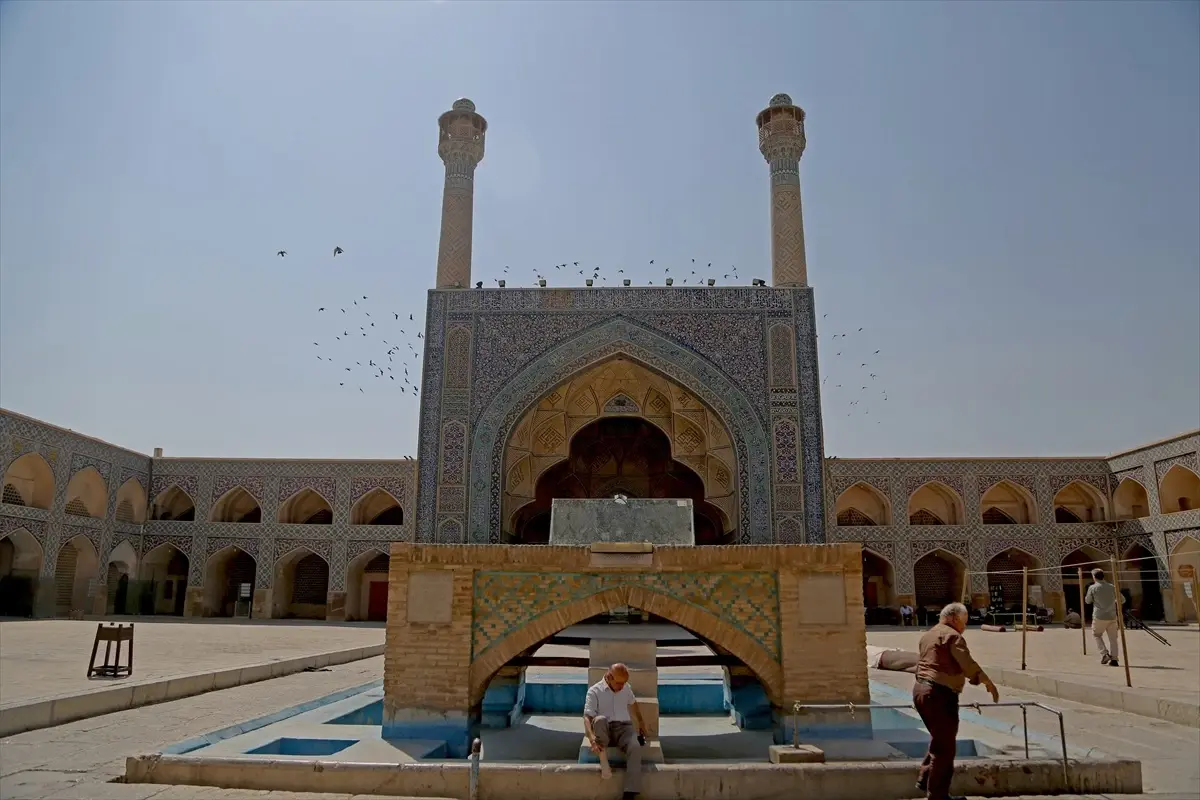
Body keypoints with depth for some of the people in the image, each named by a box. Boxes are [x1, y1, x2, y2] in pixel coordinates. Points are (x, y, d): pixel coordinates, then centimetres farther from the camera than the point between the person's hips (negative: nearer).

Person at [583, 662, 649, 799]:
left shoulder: (626, 687, 12)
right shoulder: (594, 691, -4)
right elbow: (587, 716, -16)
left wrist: (641, 722, 38)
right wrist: (591, 737, -33)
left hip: (624, 727, 3)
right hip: (603, 731, -3)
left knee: (635, 747, -32)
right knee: (600, 719, -39)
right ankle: (603, 761, -33)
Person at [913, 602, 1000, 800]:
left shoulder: (927, 635, 20)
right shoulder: (952, 635, -9)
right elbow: (968, 665, -17)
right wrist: (989, 684, -8)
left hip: (920, 689, 9)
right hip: (940, 694, -9)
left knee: (939, 739, 23)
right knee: (945, 746, 0)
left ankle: (924, 780, 25)